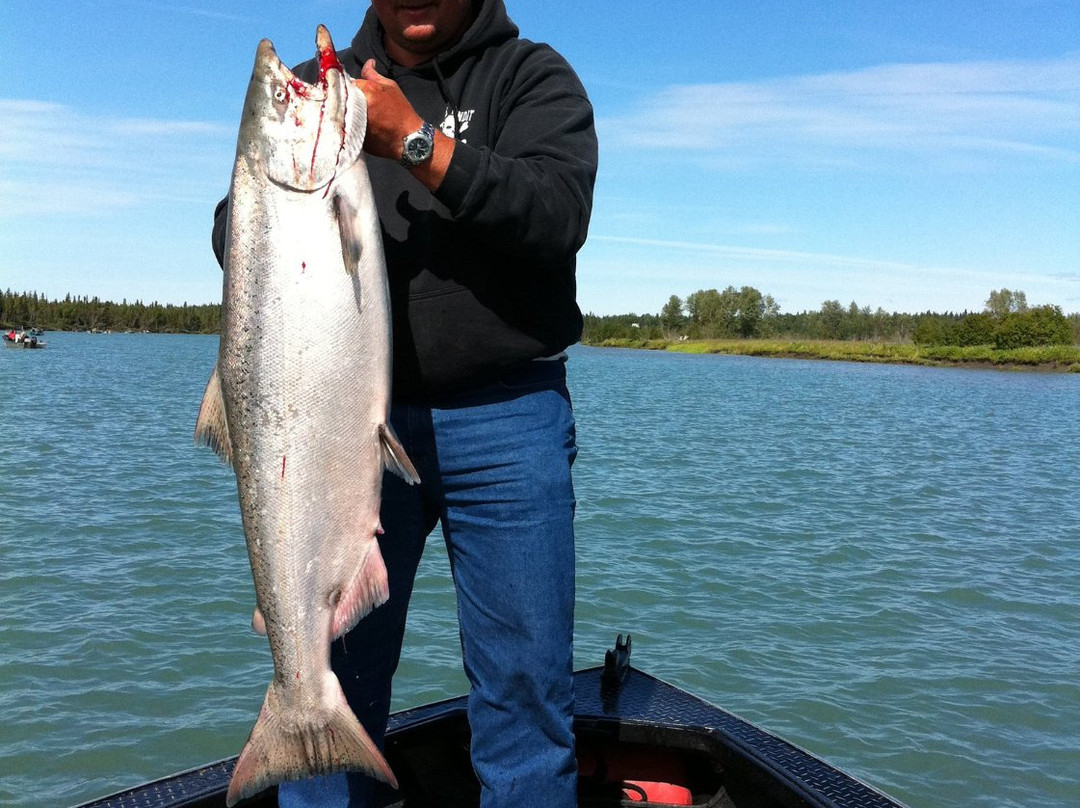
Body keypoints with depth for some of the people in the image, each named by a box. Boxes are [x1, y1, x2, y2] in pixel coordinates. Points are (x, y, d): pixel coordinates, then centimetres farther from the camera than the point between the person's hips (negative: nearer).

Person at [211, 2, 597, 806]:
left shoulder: (532, 75, 6)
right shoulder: (319, 86, 13)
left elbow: (558, 215, -12)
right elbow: (233, 242, 6)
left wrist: (415, 140, -20)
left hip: (504, 419, -2)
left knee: (526, 680, 3)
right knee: (330, 673, 10)